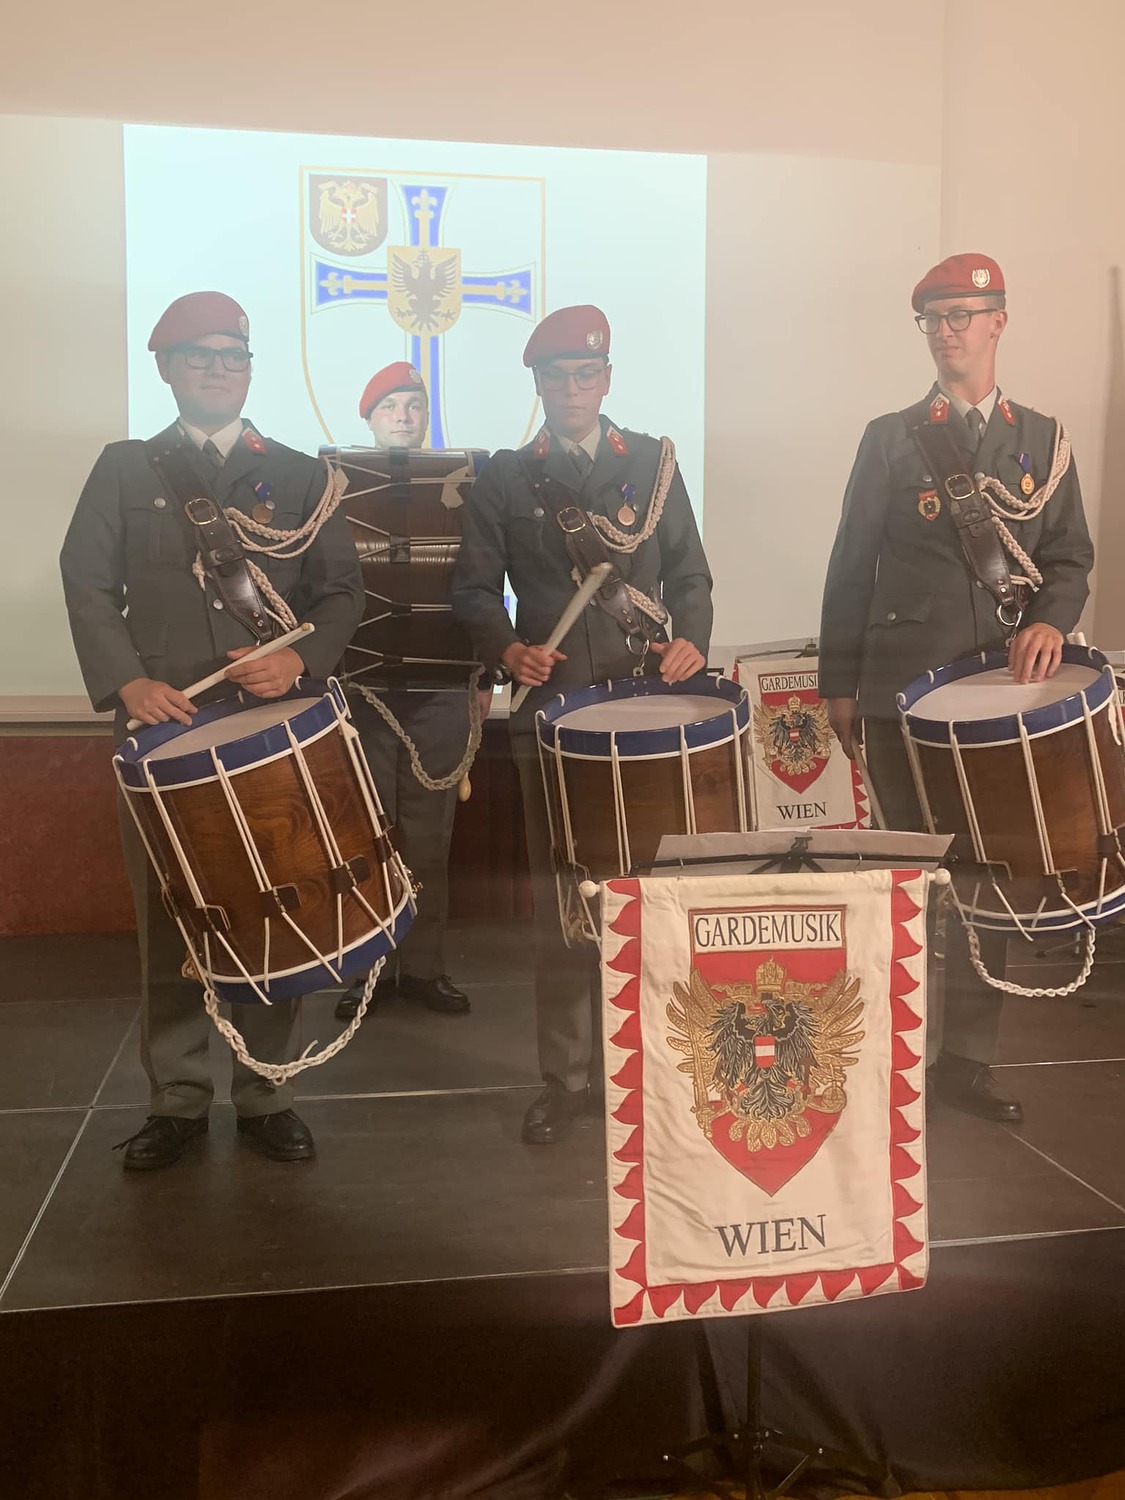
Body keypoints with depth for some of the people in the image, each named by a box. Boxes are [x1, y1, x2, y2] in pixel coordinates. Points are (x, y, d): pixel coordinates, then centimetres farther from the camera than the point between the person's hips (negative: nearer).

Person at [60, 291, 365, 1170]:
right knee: (168, 924, 4)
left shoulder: (299, 476, 12)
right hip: (163, 727, 0)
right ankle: (177, 1102, 17)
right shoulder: (124, 470, 11)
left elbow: (342, 591, 7)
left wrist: (301, 658, -13)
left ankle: (267, 1097, 18)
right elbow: (88, 584, 2)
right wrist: (126, 681, -14)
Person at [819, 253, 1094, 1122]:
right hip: (903, 691, -2)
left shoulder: (1041, 440, 12)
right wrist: (839, 684, 1)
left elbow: (1069, 555, 8)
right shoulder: (890, 440, 4)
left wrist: (1051, 620, -14)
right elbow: (851, 566, 3)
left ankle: (969, 1058, 17)